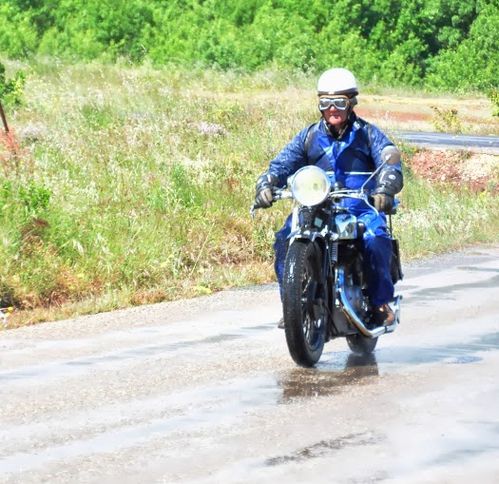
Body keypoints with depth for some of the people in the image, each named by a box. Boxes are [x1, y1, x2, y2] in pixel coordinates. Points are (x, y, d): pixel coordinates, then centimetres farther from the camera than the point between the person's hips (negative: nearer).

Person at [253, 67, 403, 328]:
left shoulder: (368, 134, 6)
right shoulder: (309, 136, 14)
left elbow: (390, 165, -9)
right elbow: (282, 164, 7)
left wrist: (383, 190, -32)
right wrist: (265, 185, -16)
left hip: (362, 207, -3)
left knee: (375, 239, -34)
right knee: (285, 239, -22)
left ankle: (381, 303, -17)